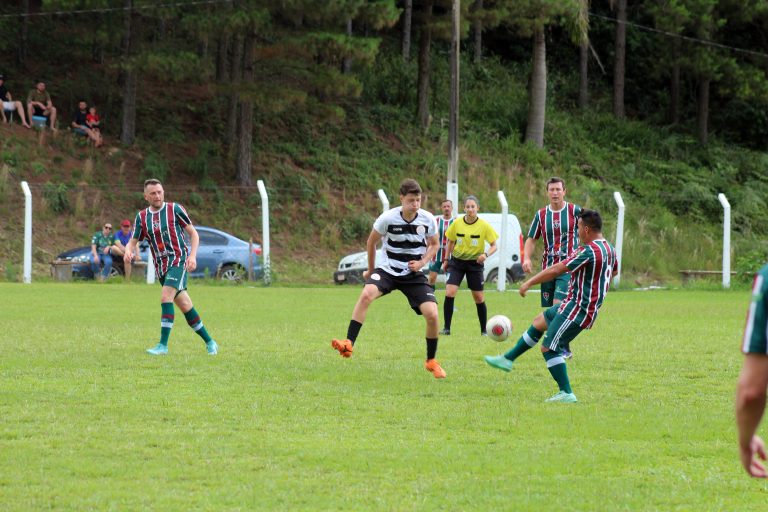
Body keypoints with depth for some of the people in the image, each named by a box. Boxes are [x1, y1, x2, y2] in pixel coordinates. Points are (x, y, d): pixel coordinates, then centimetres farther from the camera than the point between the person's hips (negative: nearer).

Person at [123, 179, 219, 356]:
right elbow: (133, 241, 10)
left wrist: (192, 256, -11)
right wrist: (128, 251, -14)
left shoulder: (174, 209, -2)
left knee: (166, 296, -22)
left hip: (178, 260, -5)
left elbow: (193, 233, 2)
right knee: (184, 305, 8)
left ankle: (163, 345, -23)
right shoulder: (142, 217, 8)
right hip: (160, 266, 5)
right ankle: (209, 342, 19)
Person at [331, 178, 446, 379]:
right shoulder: (388, 218, -14)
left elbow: (434, 244, 9)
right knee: (366, 294, -33)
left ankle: (431, 361, 10)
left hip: (414, 274, 2)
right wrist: (370, 270, 12)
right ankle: (348, 344, -34)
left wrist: (422, 262, -10)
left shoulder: (427, 219, -8)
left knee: (432, 314, -14)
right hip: (387, 270, -2)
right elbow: (372, 242, 3)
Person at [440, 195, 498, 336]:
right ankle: (446, 328, -8)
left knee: (479, 298, 3)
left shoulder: (484, 226, -11)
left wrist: (486, 254, -25)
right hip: (457, 261, 1)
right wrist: (446, 259, 11)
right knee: (449, 293, -16)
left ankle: (484, 330, 19)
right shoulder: (457, 223, -5)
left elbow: (494, 246, -6)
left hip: (475, 263, -1)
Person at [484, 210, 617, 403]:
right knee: (540, 321, 23)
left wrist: (529, 283, -12)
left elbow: (556, 270, -20)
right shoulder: (609, 249, 5)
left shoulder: (589, 251, -24)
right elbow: (614, 269, 27)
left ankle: (566, 393, -5)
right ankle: (508, 359, 32)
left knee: (549, 348, -6)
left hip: (577, 310, -10)